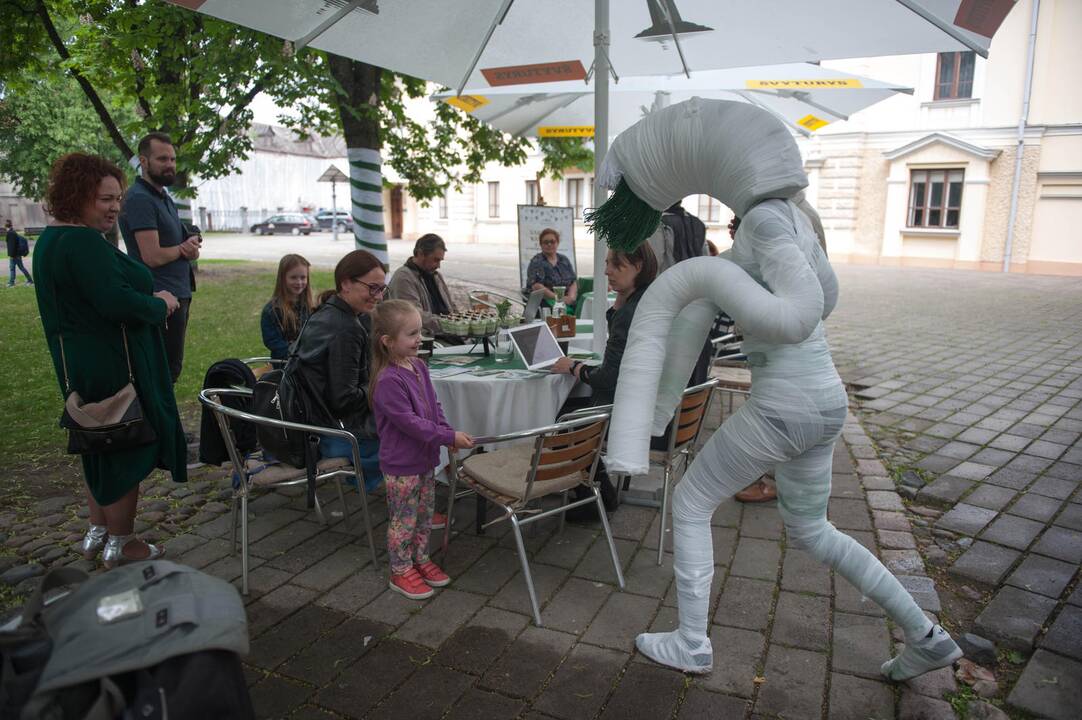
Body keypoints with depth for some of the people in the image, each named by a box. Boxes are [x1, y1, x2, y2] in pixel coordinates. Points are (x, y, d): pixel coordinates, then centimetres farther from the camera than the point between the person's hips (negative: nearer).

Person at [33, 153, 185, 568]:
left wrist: (149, 298, 8)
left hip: (79, 363, 10)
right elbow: (115, 301, -30)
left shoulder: (49, 240, 13)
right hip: (113, 366, -10)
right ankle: (120, 545, 17)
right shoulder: (84, 242, -21)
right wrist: (160, 305, -14)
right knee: (126, 452, 4)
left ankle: (97, 533, 35)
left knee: (100, 447, 22)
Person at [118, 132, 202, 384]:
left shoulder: (164, 197, 16)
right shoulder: (140, 198, -15)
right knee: (165, 370, -5)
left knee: (172, 367, 17)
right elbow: (153, 257, -22)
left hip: (178, 296, 10)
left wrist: (191, 244, -8)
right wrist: (183, 248, -4)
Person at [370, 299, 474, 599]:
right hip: (401, 465, -8)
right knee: (404, 520, 7)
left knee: (425, 515, 20)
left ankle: (421, 559, 38)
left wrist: (448, 432, -4)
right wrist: (448, 437, -24)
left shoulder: (419, 367, 3)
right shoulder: (388, 381, -24)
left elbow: (434, 406, 11)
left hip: (425, 457, 8)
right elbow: (409, 422, -25)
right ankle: (401, 571, 24)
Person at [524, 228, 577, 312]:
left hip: (567, 302, 5)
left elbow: (573, 282, 12)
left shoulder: (564, 260, 18)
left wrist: (571, 297, -9)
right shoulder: (536, 262, 1)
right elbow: (536, 286, -12)